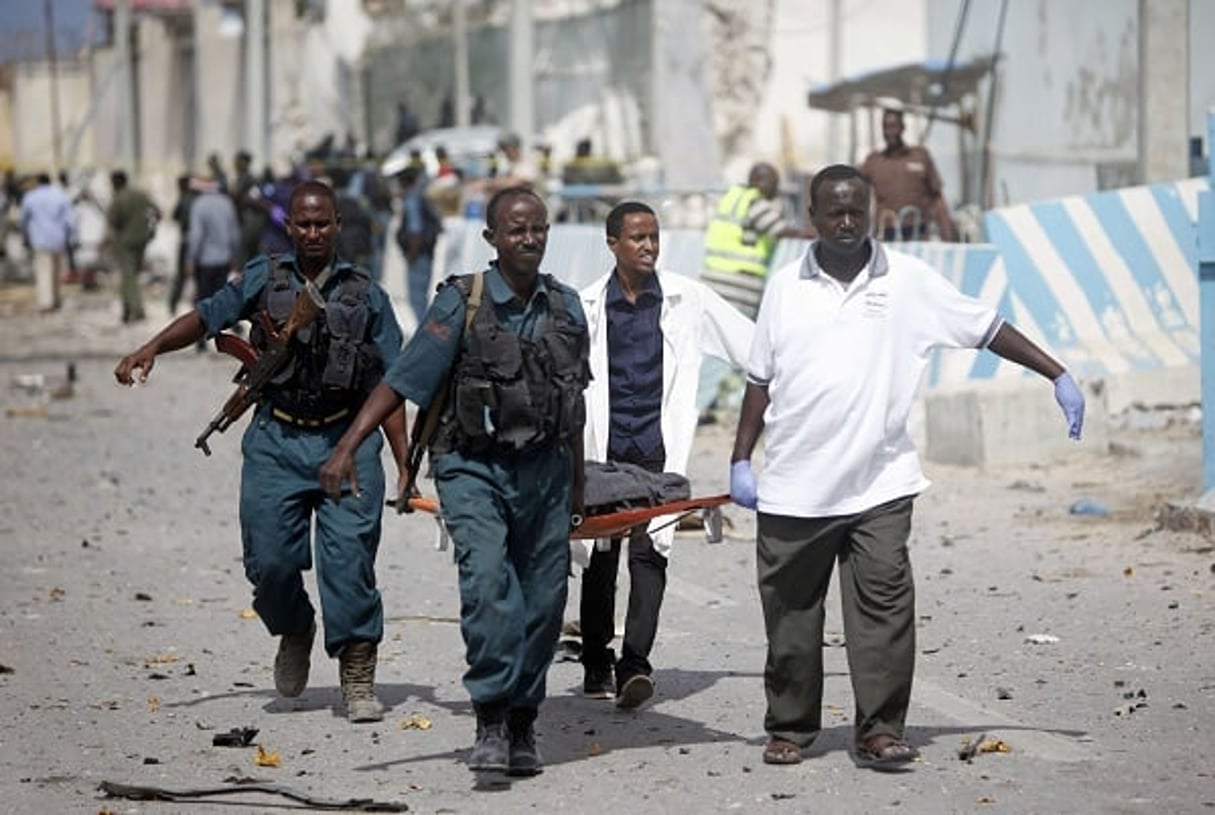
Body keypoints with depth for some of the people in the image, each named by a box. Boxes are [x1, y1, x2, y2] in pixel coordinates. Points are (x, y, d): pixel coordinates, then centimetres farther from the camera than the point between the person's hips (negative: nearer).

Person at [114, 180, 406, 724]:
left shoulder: (365, 295, 10)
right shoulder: (263, 280, 11)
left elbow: (388, 389, 9)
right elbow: (208, 316, -2)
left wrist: (405, 467, 4)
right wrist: (152, 348, -20)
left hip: (346, 442, -1)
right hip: (276, 441, 1)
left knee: (349, 558, -9)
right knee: (269, 560, -4)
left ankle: (358, 678, -3)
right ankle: (294, 633, 27)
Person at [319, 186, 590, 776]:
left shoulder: (566, 307, 7)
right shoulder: (462, 304, -8)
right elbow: (401, 381, -11)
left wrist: (578, 484, 25)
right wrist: (346, 448, -21)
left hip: (545, 471, 4)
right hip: (475, 467, -4)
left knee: (542, 601, 5)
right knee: (487, 584, -22)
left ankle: (522, 726, 18)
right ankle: (490, 722, -18)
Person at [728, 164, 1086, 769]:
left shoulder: (908, 280, 2)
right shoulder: (785, 287, 7)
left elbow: (987, 328, 6)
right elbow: (760, 379, 12)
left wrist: (1058, 376, 2)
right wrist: (741, 461, 7)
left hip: (879, 486, -1)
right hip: (792, 488, 1)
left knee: (884, 606, -8)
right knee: (791, 615, 6)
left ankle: (880, 730, -2)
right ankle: (790, 730, 18)